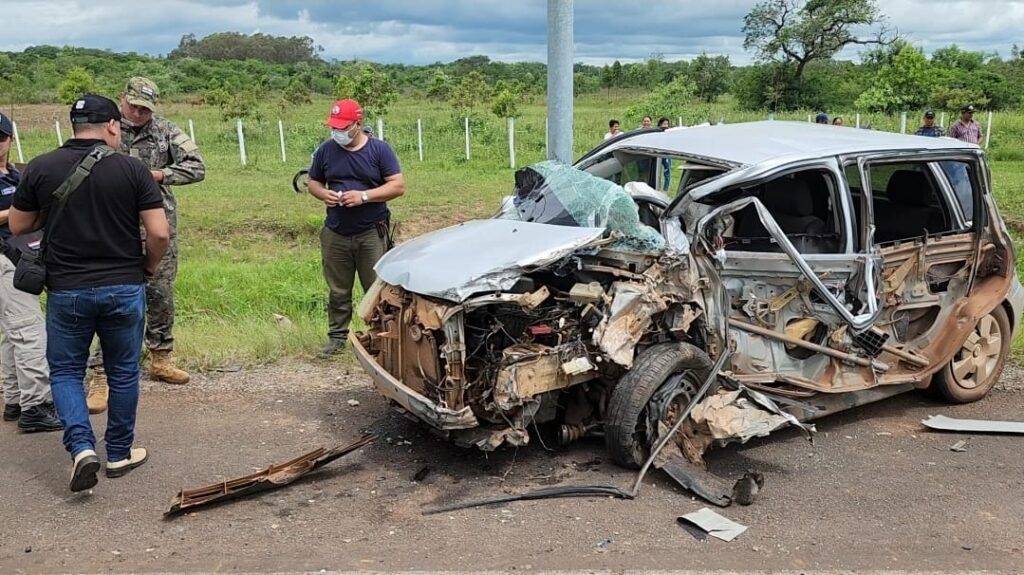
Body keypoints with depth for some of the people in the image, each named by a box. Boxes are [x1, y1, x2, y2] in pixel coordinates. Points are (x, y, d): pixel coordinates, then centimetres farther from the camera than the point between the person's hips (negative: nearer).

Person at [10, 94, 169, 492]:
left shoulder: (40, 168, -2)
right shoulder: (132, 169, -7)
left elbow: (18, 226, 8)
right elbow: (159, 234, -11)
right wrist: (149, 266, 7)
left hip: (66, 290, 1)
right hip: (124, 288, 0)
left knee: (65, 371, 15)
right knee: (123, 372, 15)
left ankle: (81, 446, -3)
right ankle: (120, 453, 25)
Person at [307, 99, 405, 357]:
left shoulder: (379, 149, -2)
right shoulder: (326, 150, 7)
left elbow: (398, 186, -6)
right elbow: (313, 182, 18)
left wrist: (364, 196, -17)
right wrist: (324, 194, -6)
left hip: (372, 234, -3)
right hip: (335, 235, 3)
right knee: (338, 292, 10)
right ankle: (337, 336, 24)